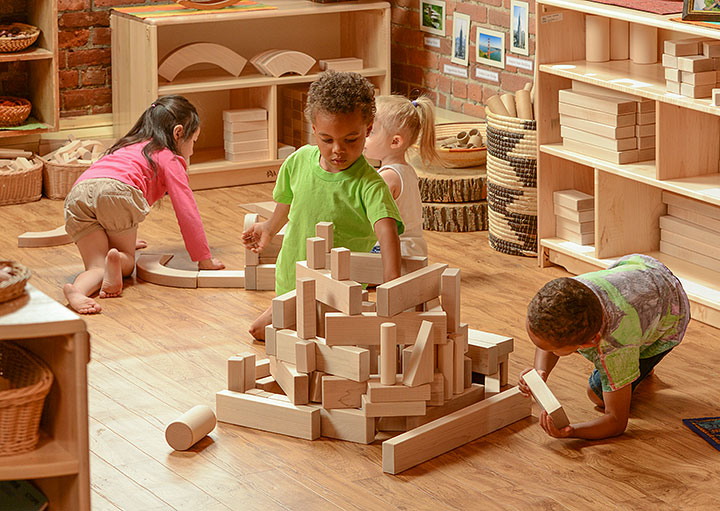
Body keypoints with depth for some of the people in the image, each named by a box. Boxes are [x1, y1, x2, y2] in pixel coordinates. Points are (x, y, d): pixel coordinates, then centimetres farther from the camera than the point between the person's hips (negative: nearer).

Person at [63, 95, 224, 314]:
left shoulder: (128, 148, 43)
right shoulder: (169, 159, 21)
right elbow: (187, 212, 14)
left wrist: (126, 240, 72)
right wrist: (204, 259, 20)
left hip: (76, 196, 6)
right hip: (116, 191, -5)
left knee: (97, 267, 1)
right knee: (127, 261, 14)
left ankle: (77, 290, -31)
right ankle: (116, 260, -21)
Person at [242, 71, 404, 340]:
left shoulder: (369, 185, -28)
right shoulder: (300, 160, -10)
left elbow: (387, 231, -44)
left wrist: (392, 282, -61)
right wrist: (269, 228, 32)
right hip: (290, 283, 5)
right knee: (259, 330, 19)